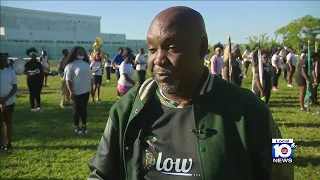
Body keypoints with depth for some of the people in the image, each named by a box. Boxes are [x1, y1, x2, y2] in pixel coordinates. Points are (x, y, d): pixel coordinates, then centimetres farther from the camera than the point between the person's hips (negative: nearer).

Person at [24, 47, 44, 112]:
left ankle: (38, 106, 12)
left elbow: (42, 73, 10)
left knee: (38, 94, 6)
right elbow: (25, 72, -10)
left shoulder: (39, 63, 7)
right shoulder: (28, 64, -4)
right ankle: (32, 107, 7)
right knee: (32, 94, 1)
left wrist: (42, 80, 5)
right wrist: (29, 74, -29)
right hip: (31, 81, -3)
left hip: (38, 81, 3)